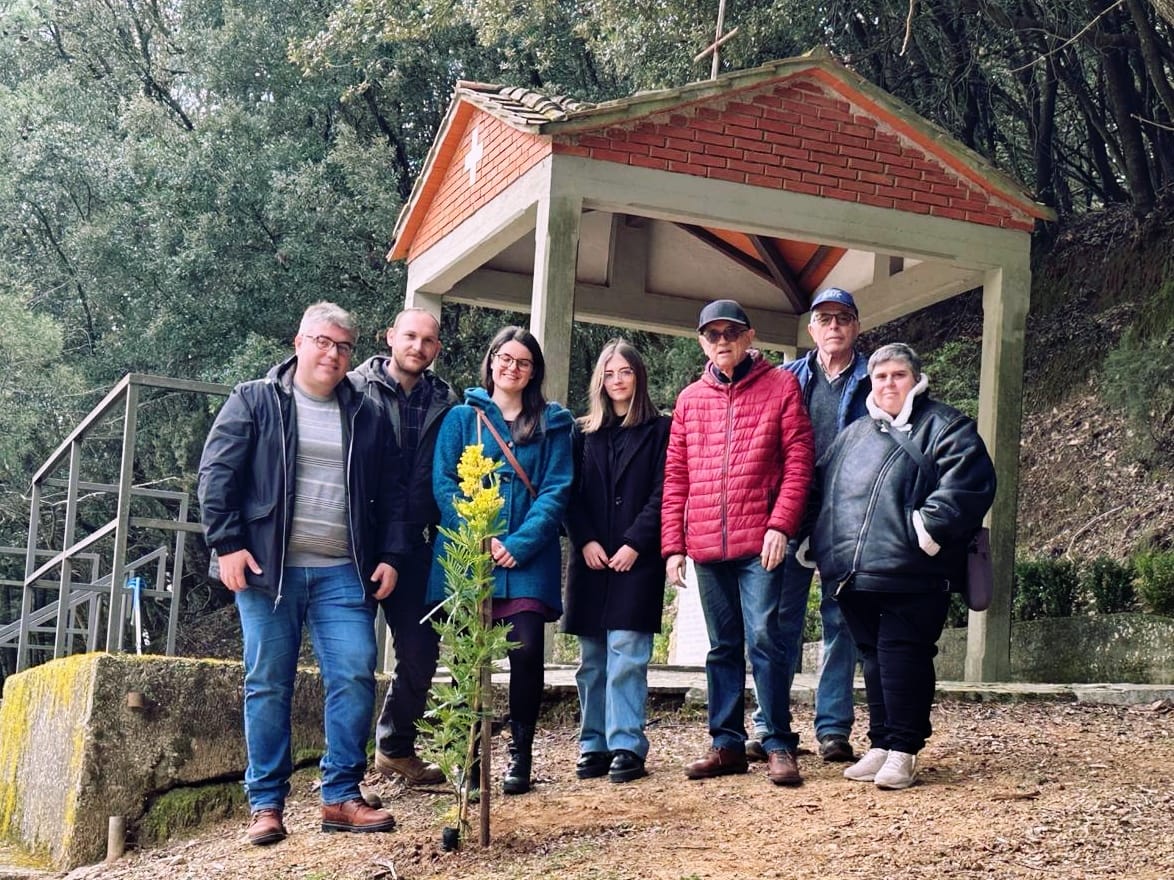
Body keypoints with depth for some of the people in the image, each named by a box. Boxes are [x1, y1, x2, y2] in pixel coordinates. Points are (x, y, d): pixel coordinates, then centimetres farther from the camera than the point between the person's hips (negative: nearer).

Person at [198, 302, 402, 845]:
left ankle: (341, 797, 4)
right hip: (268, 570, -2)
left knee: (355, 677, -6)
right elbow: (217, 473, -2)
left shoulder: (367, 417, 14)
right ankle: (266, 804, 9)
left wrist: (389, 556, 6)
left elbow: (390, 495, 16)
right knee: (268, 685, 2)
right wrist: (227, 544, -10)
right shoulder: (254, 402, 4)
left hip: (343, 574, 3)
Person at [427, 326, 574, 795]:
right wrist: (479, 539, -10)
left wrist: (519, 544, -11)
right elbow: (443, 483, 3)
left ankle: (520, 754, 4)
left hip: (529, 559, 0)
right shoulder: (462, 417, 11)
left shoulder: (552, 423, 11)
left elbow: (556, 490, 2)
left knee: (526, 649, -10)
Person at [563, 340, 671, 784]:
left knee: (625, 654, -10)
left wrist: (635, 544, -11)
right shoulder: (584, 434, 15)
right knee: (592, 658, 4)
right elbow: (572, 495, 9)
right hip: (591, 559, 4)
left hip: (637, 559, -4)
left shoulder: (659, 430, 4)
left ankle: (627, 746, -8)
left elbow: (663, 494, -3)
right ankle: (594, 745, 9)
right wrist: (585, 541, -5)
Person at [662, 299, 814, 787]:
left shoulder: (781, 386, 2)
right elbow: (675, 477, 12)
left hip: (760, 543, -5)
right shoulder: (690, 399, 14)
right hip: (706, 546, 5)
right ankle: (727, 743, 17)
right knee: (722, 647, 11)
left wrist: (780, 525, -14)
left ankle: (779, 744, -3)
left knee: (763, 638, -10)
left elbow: (798, 461, -4)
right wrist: (673, 544, 6)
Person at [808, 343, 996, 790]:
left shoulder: (943, 427, 1)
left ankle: (903, 751, -1)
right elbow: (821, 486, 28)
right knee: (874, 657, 11)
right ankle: (881, 744, 19)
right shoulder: (853, 435, 22)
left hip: (912, 573, -6)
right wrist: (819, 544, 17)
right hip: (855, 572, 6)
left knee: (902, 655, -7)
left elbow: (969, 482, -14)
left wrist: (929, 527, -22)